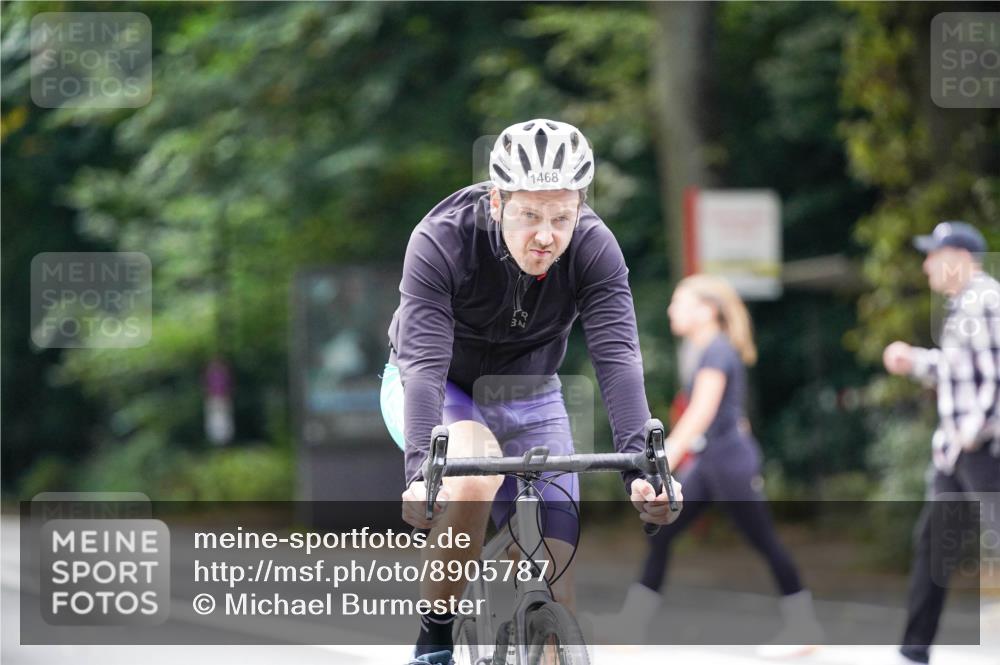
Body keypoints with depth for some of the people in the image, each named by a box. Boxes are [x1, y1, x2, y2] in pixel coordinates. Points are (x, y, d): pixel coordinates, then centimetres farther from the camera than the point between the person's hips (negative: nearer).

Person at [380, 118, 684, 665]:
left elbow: (616, 356, -33)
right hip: (439, 391, -3)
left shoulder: (593, 248, -24)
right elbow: (425, 361, -39)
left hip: (528, 397, 3)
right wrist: (420, 469, -54)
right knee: (473, 475, -36)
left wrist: (638, 466, -48)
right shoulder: (440, 242, -32)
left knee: (554, 589, -9)